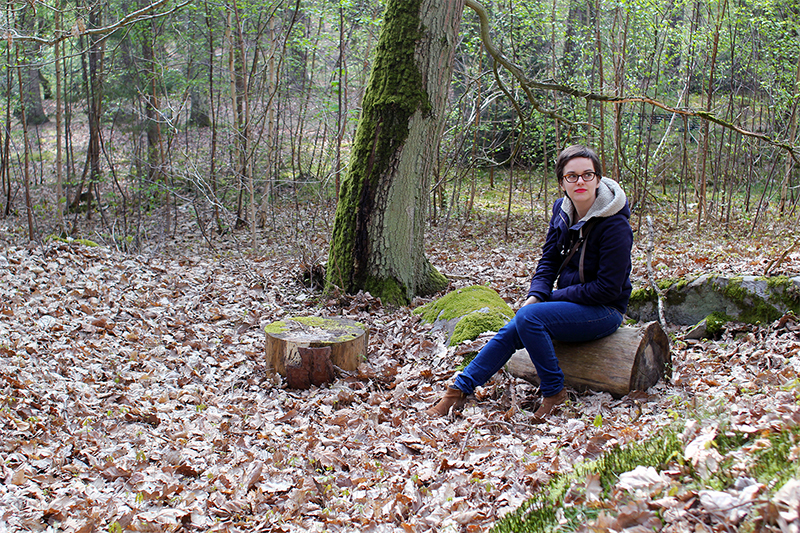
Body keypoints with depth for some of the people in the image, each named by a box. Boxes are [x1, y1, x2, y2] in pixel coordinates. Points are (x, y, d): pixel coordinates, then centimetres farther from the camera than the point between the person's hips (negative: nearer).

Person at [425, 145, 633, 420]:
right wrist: (536, 295, -11)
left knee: (528, 317, -27)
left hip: (604, 311, -7)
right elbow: (549, 259, 8)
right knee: (512, 331, -12)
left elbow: (608, 288, -19)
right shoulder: (562, 210, 1)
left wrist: (551, 297, -15)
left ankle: (554, 392, -12)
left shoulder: (615, 226, -20)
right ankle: (458, 391, -4)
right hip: (572, 301, 7)